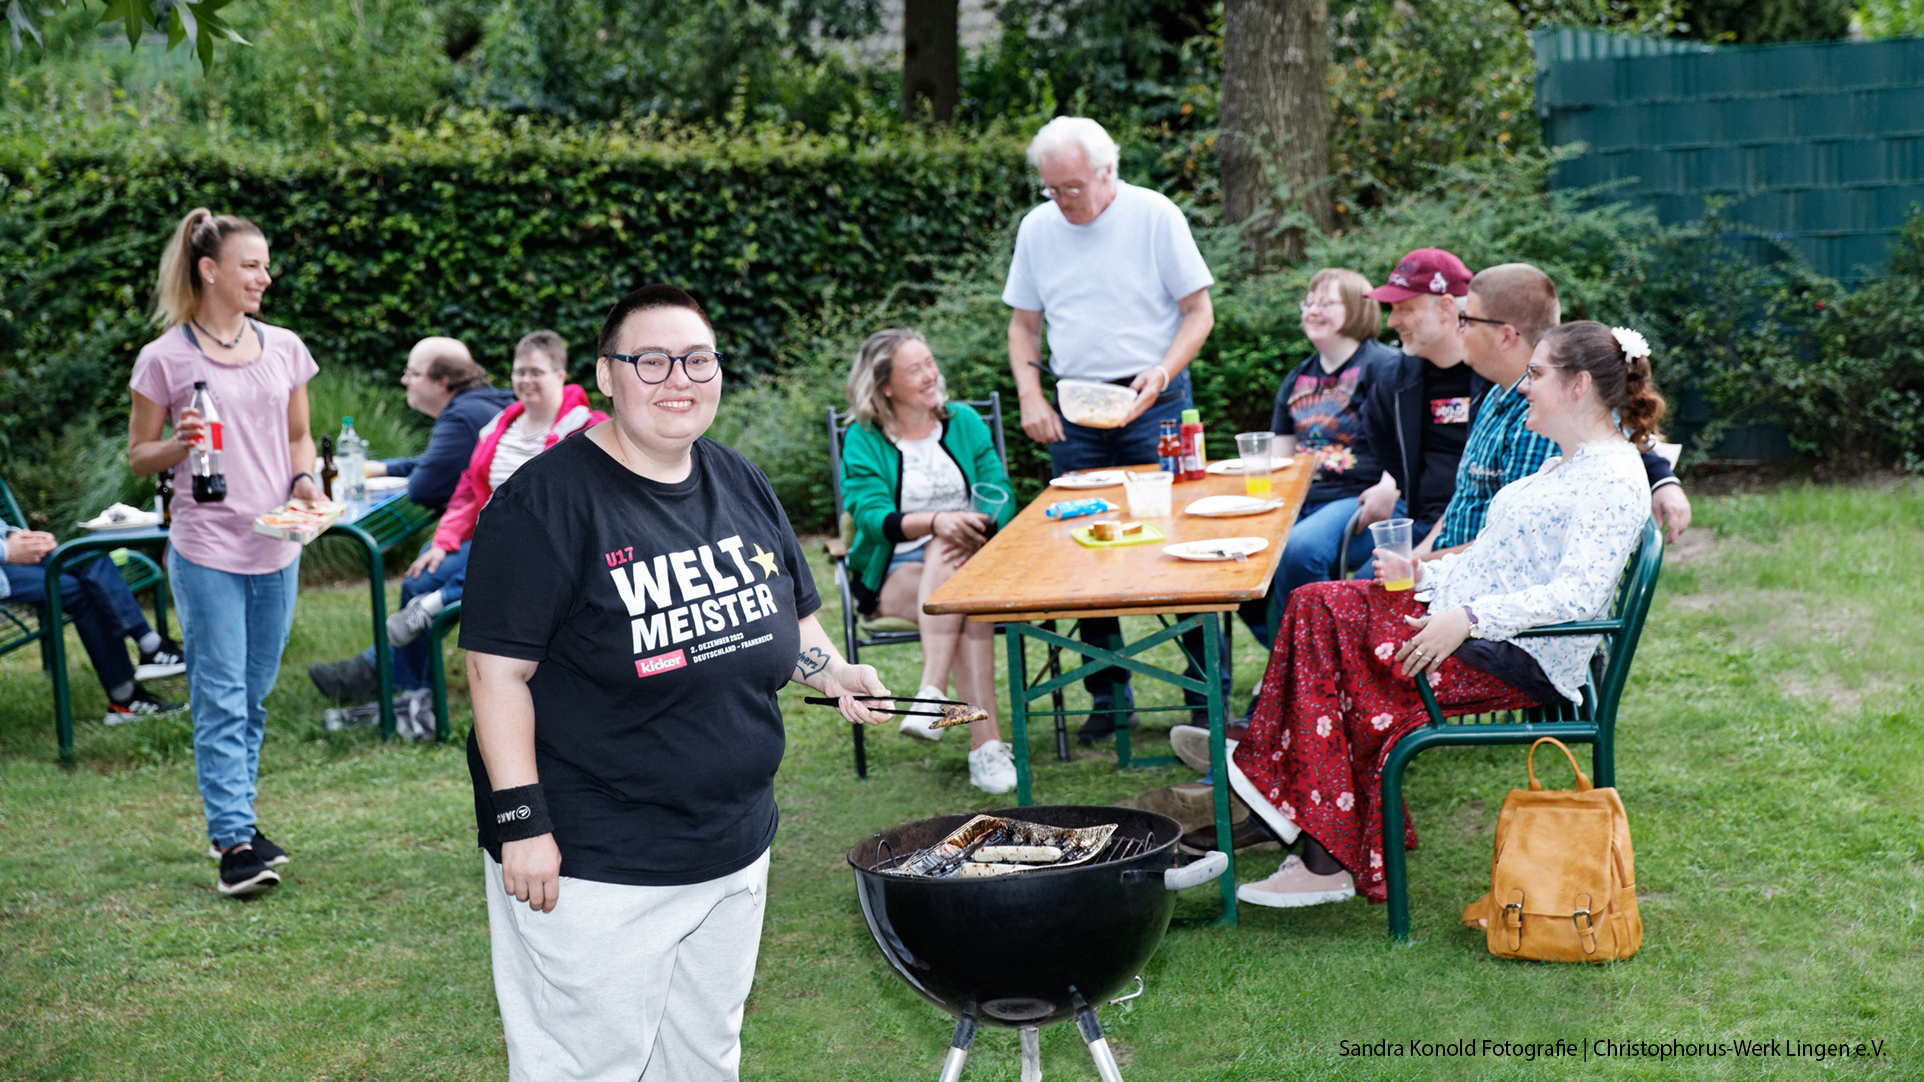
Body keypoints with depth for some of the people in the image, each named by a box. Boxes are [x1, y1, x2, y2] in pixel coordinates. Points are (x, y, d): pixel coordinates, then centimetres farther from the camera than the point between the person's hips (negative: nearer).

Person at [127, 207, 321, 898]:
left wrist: (304, 477, -1)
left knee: (254, 696, 12)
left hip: (277, 547, 5)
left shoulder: (284, 347, 7)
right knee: (220, 699, -4)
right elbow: (139, 455, 3)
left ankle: (237, 818, 24)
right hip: (207, 550, -4)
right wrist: (180, 443, -17)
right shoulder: (165, 358, -4)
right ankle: (234, 842, -2)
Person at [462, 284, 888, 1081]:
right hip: (592, 866, -7)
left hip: (735, 850, 7)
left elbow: (789, 618, 19)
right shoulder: (546, 501, -15)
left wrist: (834, 674, -1)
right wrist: (521, 821, -20)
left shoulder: (740, 485, 7)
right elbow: (498, 667, -17)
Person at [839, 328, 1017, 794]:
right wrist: (935, 521, -31)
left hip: (973, 559, 2)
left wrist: (980, 522, -22)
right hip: (897, 574, -1)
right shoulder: (863, 441, 2)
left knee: (950, 555, -35)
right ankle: (987, 742, -40)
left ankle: (932, 692, -42)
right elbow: (872, 515, -12)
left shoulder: (965, 423, 11)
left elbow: (1001, 497, 2)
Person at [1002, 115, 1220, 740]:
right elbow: (1024, 323, 16)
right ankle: (1109, 695, 14)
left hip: (1153, 405, -4)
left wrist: (1161, 373, -16)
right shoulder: (1037, 228, 8)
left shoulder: (1154, 215, -4)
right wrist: (1031, 398, 1)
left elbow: (1199, 312, -1)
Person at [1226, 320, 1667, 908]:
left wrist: (1468, 619, -32)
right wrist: (1424, 573, 9)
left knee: (1357, 671, -23)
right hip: (1469, 620, 10)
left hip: (1523, 659, -10)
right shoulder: (1565, 464, 19)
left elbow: (1577, 595, -26)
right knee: (1319, 607, -6)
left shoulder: (1614, 479, -14)